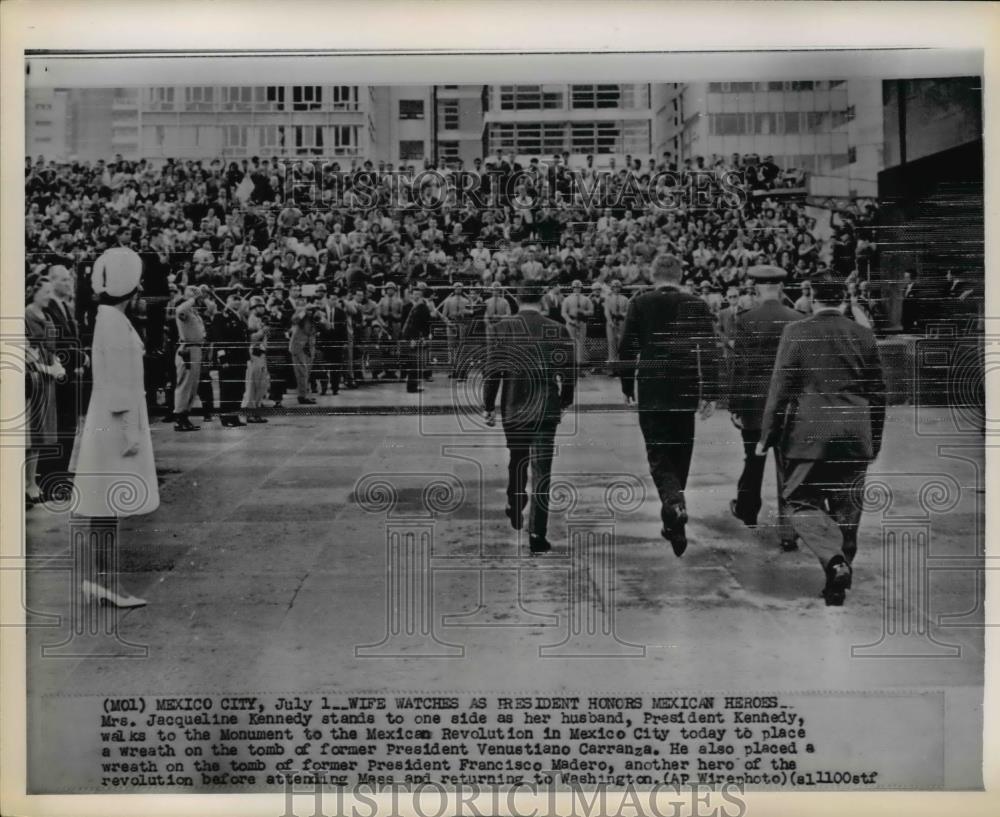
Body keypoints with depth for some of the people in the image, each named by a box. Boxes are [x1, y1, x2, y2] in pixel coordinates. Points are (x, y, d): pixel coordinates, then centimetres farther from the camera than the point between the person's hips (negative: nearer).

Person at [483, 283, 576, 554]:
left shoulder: (503, 328, -4)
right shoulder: (558, 330, -2)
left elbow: (492, 371, -5)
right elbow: (569, 373, 2)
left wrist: (489, 407, 5)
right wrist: (564, 402, 17)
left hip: (513, 407, 1)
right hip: (547, 408, -1)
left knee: (517, 461, 23)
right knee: (542, 469, -1)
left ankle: (515, 510, 41)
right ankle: (537, 534, -4)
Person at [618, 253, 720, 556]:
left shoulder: (639, 304, -2)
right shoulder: (697, 305, 1)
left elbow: (627, 349, -1)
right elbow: (710, 352, -4)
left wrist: (627, 387, 10)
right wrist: (710, 394, -3)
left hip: (651, 392, -2)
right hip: (685, 392, 2)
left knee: (658, 454, 2)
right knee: (680, 453, 14)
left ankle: (674, 502, -27)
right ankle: (673, 524, 23)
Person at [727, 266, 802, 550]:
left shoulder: (745, 321, -8)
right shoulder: (799, 320, -1)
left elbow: (738, 366, -9)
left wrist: (734, 406, -4)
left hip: (755, 404, -1)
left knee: (753, 461, 18)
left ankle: (747, 510, 38)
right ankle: (787, 529, 1)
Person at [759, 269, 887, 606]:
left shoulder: (796, 332, -6)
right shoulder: (864, 335, 5)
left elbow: (780, 388, -7)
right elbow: (878, 392, 10)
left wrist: (767, 435, 0)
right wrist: (875, 439, 21)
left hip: (808, 436, -4)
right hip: (855, 438, 4)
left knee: (803, 503, 5)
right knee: (846, 510, 13)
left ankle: (834, 560, -18)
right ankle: (839, 582, 21)